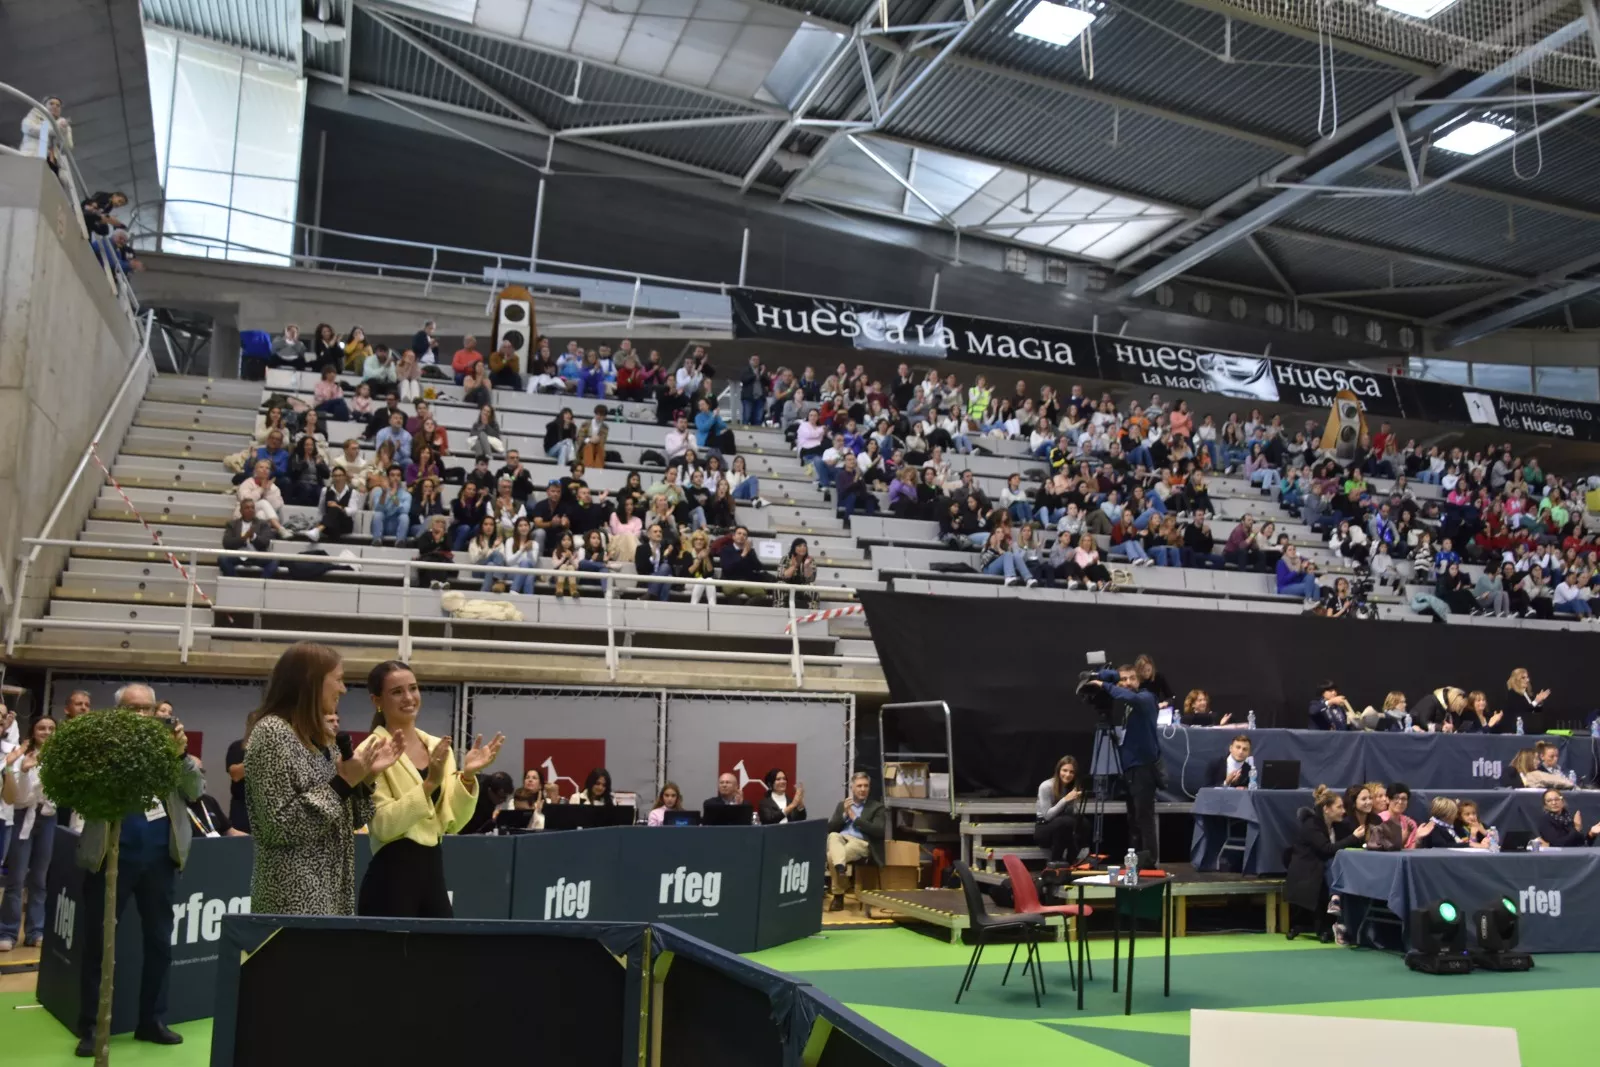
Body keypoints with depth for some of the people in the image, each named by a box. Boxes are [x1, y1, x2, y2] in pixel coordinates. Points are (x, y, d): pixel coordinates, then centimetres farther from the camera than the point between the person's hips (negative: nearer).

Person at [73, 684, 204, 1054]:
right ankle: (89, 1027, 17)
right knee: (98, 941, 5)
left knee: (160, 941, 10)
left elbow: (196, 791, 2)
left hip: (159, 856, 3)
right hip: (112, 855, -3)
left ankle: (151, 1021, 23)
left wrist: (182, 755, -14)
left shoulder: (170, 743, 8)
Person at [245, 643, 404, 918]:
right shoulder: (271, 732, -12)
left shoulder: (321, 736, 12)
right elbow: (279, 826, -19)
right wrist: (342, 782, -19)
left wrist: (366, 776, 1)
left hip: (331, 891, 8)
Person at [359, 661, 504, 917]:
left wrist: (467, 777, -9)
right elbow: (383, 825, -18)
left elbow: (452, 823, 5)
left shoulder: (438, 747, 10)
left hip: (433, 870, 6)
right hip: (391, 877, -6)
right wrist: (429, 783, -25)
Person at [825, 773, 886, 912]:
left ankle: (838, 895, -33)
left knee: (831, 856, -36)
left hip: (861, 843, -4)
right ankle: (841, 868, -56)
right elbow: (830, 828, 13)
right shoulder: (842, 805, 24)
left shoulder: (877, 807, 10)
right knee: (833, 836, -38)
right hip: (841, 839, 4)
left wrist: (855, 818, -6)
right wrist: (845, 814, -2)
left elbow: (879, 831, -7)